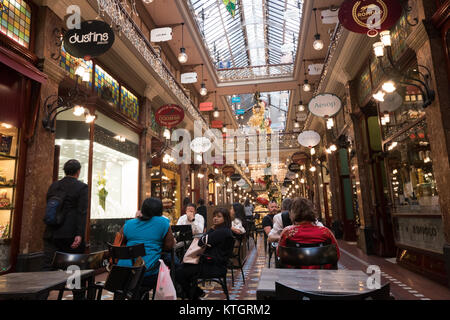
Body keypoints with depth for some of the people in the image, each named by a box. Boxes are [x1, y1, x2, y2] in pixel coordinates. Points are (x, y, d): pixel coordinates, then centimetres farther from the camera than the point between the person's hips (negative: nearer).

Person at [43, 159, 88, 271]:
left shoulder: (53, 186, 11)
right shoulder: (82, 187, -5)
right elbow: (82, 212, -14)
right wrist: (79, 235, -17)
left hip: (51, 233, 5)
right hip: (70, 234, -4)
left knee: (47, 267, 4)